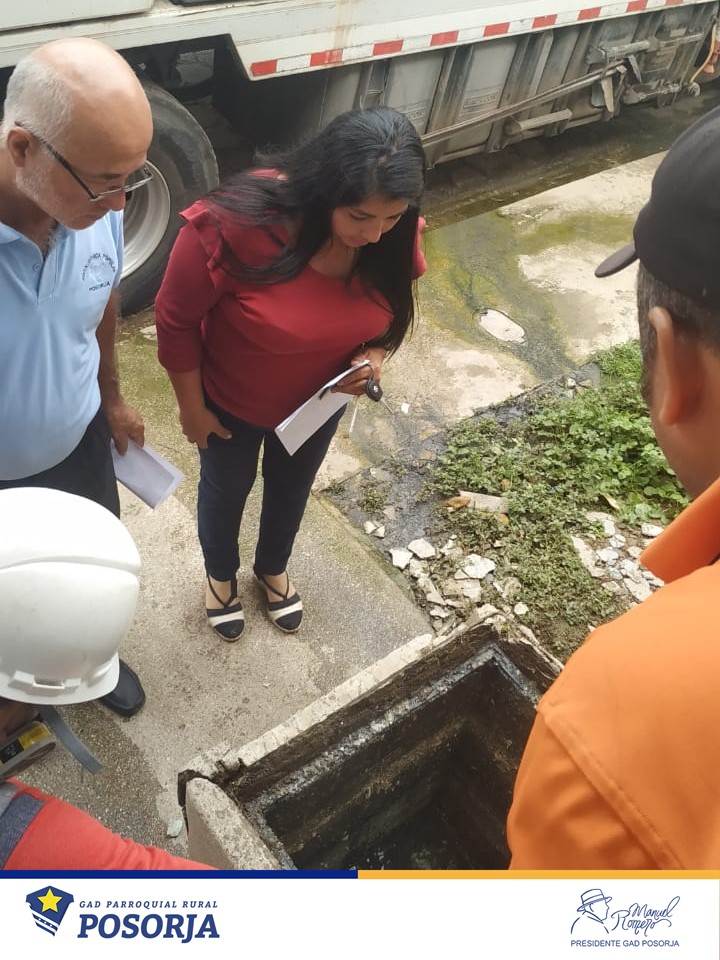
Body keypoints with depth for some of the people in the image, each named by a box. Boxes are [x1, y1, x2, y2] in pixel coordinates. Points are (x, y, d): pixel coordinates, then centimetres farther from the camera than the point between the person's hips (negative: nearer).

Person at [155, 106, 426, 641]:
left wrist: (374, 355, -20)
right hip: (232, 401, -3)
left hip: (319, 401, 4)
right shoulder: (237, 222, -36)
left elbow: (393, 307, 0)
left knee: (291, 490, 27)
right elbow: (176, 320, -22)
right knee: (226, 491, 23)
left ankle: (273, 568, 60)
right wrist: (192, 407, -12)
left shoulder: (393, 238, -22)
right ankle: (221, 575, 56)